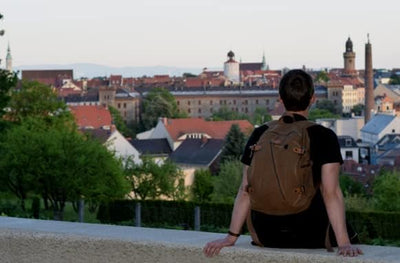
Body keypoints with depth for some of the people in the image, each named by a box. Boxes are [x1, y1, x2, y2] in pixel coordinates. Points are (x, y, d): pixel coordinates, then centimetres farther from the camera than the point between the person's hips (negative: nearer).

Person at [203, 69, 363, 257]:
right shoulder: (324, 137, -10)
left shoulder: (260, 135, -1)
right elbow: (331, 194, -16)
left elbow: (245, 191, 0)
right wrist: (344, 243, -16)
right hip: (311, 237, -2)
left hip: (267, 236, 2)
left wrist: (232, 236, 5)